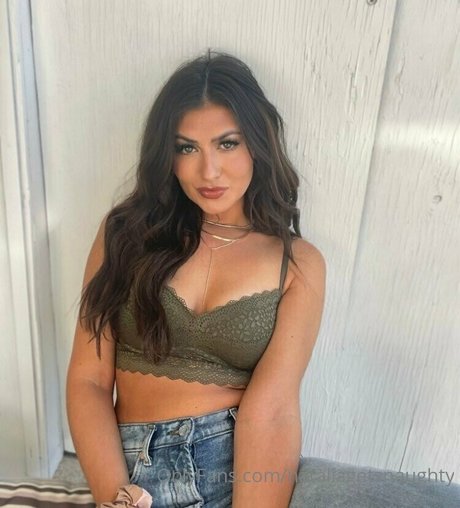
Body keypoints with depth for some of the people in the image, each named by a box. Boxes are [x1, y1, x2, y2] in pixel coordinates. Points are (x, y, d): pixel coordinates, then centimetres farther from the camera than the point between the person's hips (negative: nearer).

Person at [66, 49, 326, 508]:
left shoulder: (299, 263, -2)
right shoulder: (126, 232, 2)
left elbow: (270, 408, -12)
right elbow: (88, 381, -2)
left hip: (244, 462, 0)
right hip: (136, 466, 1)